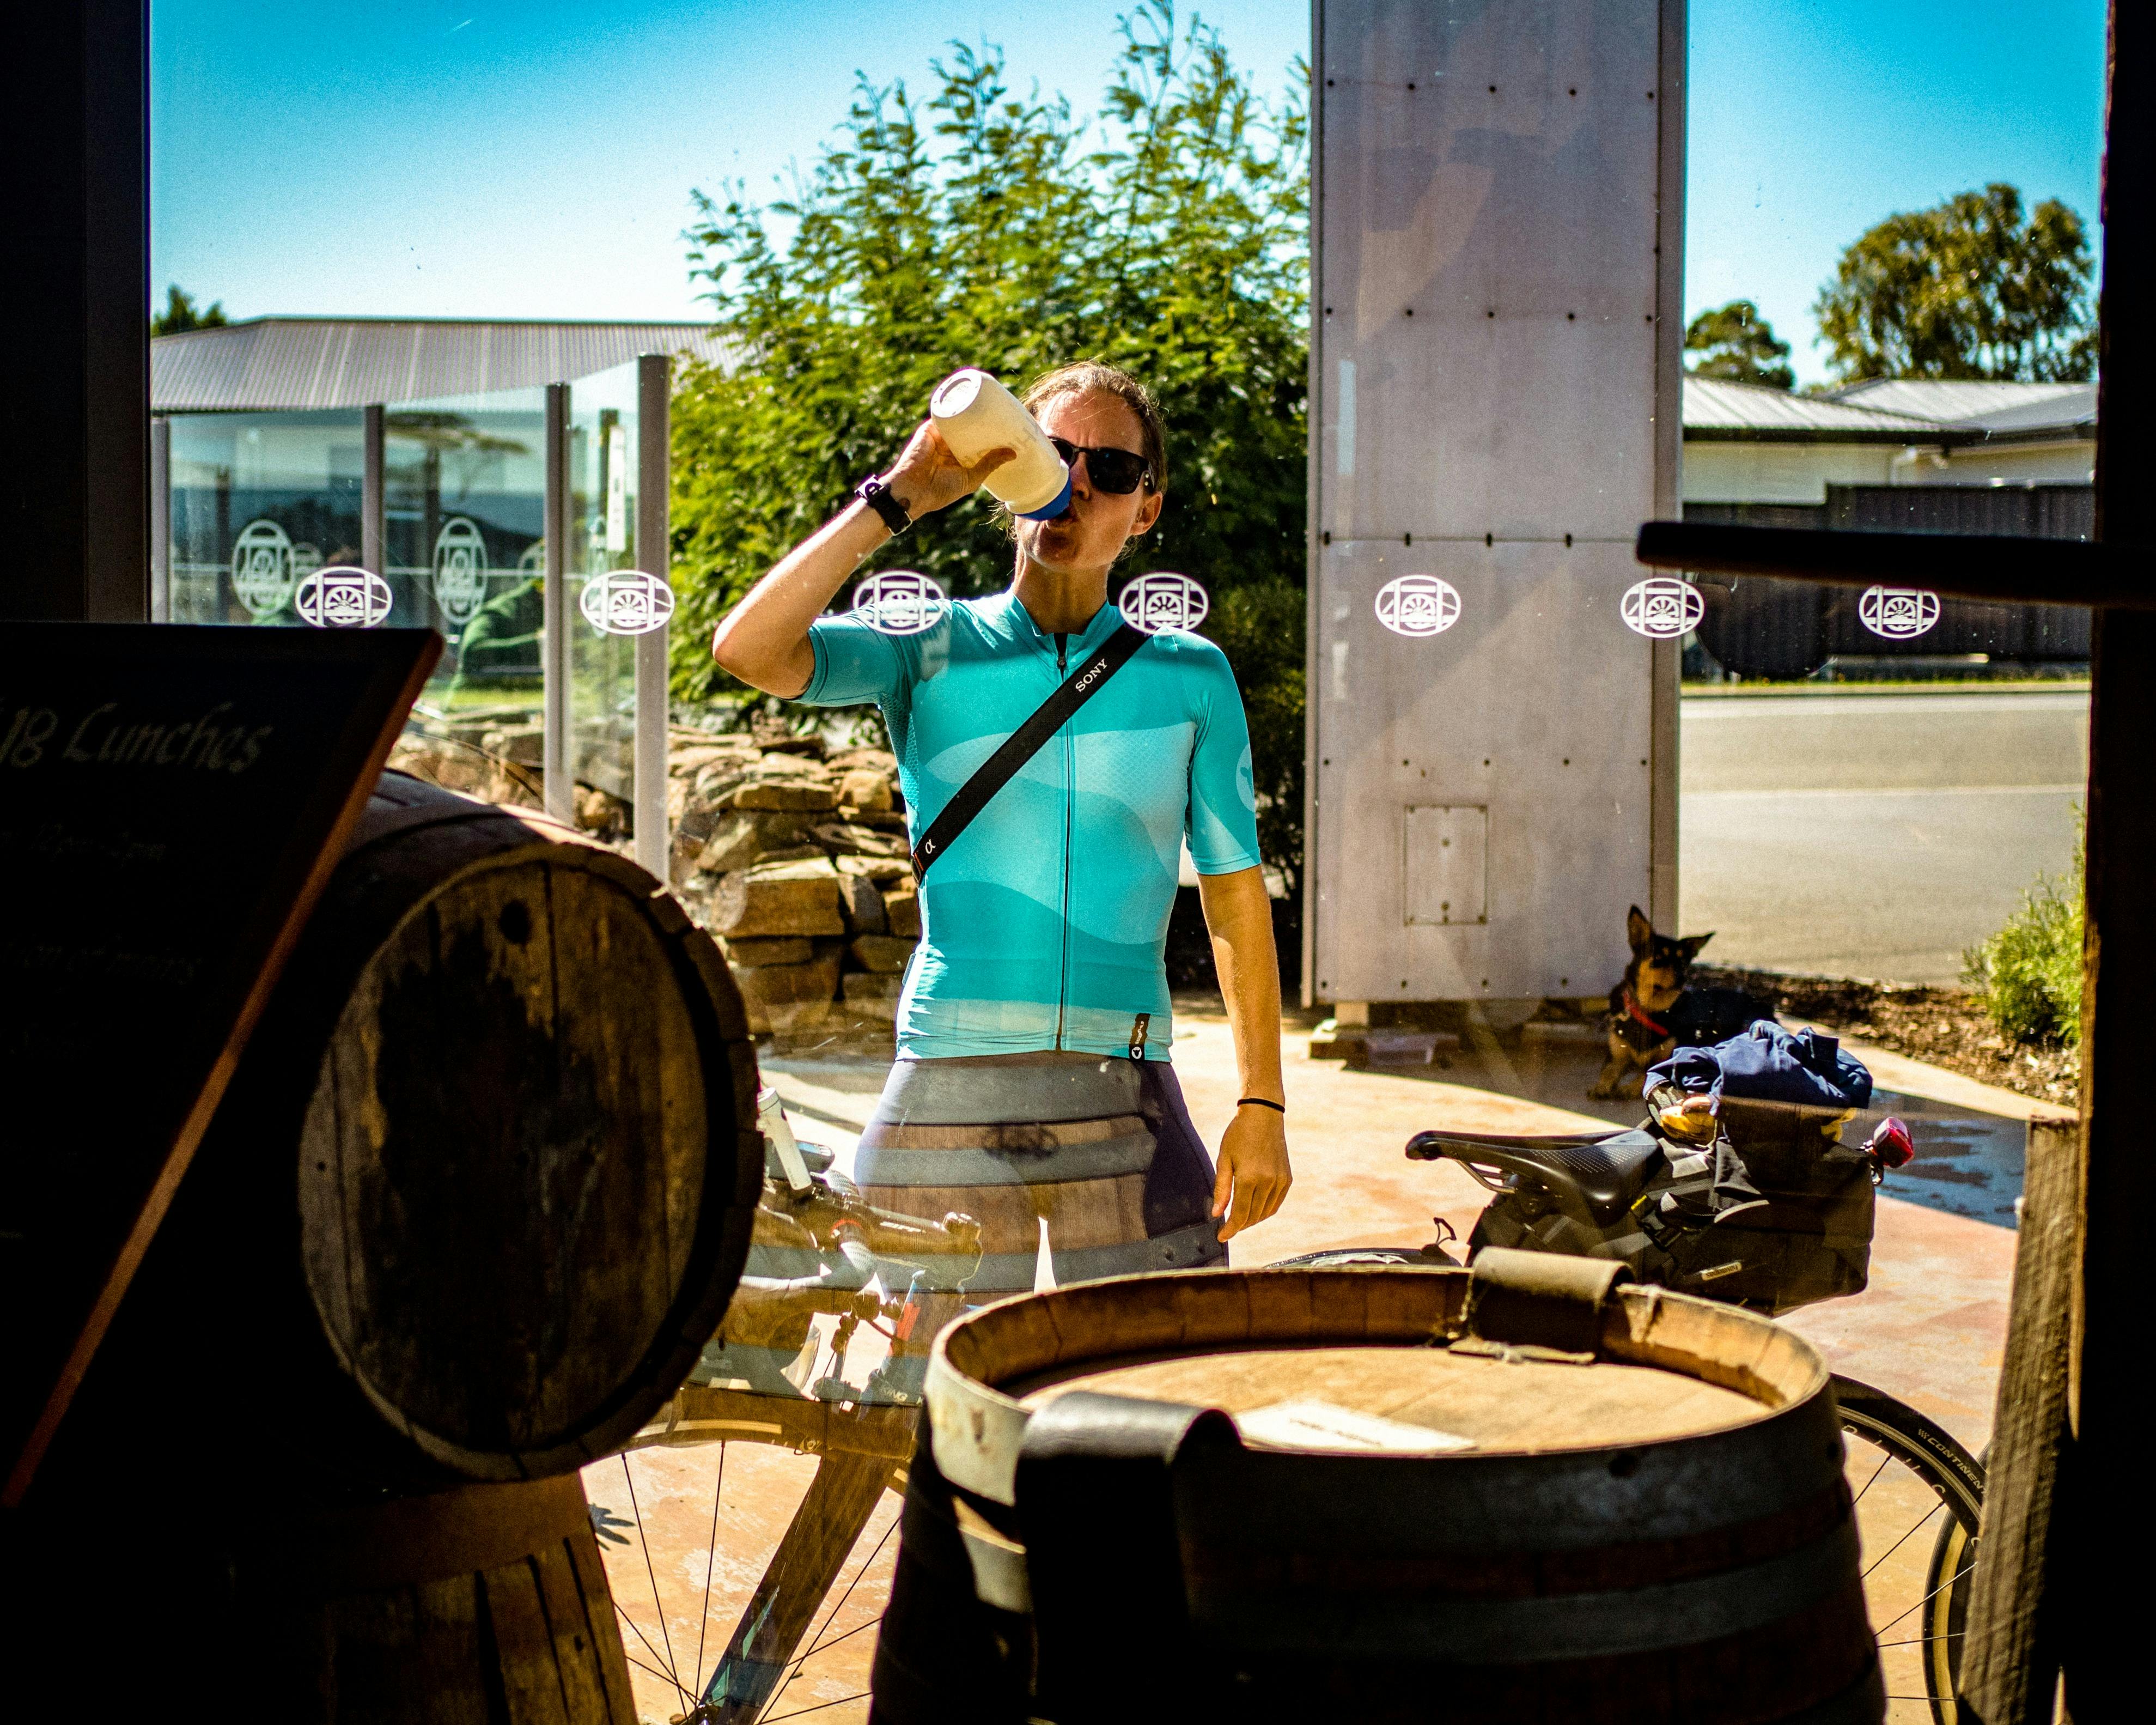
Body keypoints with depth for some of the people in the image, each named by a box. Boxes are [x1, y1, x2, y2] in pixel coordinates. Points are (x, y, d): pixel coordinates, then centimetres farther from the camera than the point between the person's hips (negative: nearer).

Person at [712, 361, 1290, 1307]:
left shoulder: (1190, 678, 9)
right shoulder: (929, 652, 5)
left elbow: (1236, 894, 10)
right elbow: (747, 649, -12)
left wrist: (1262, 1104, 3)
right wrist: (899, 495, -10)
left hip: (1126, 1098, 1)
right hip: (946, 1091, -1)